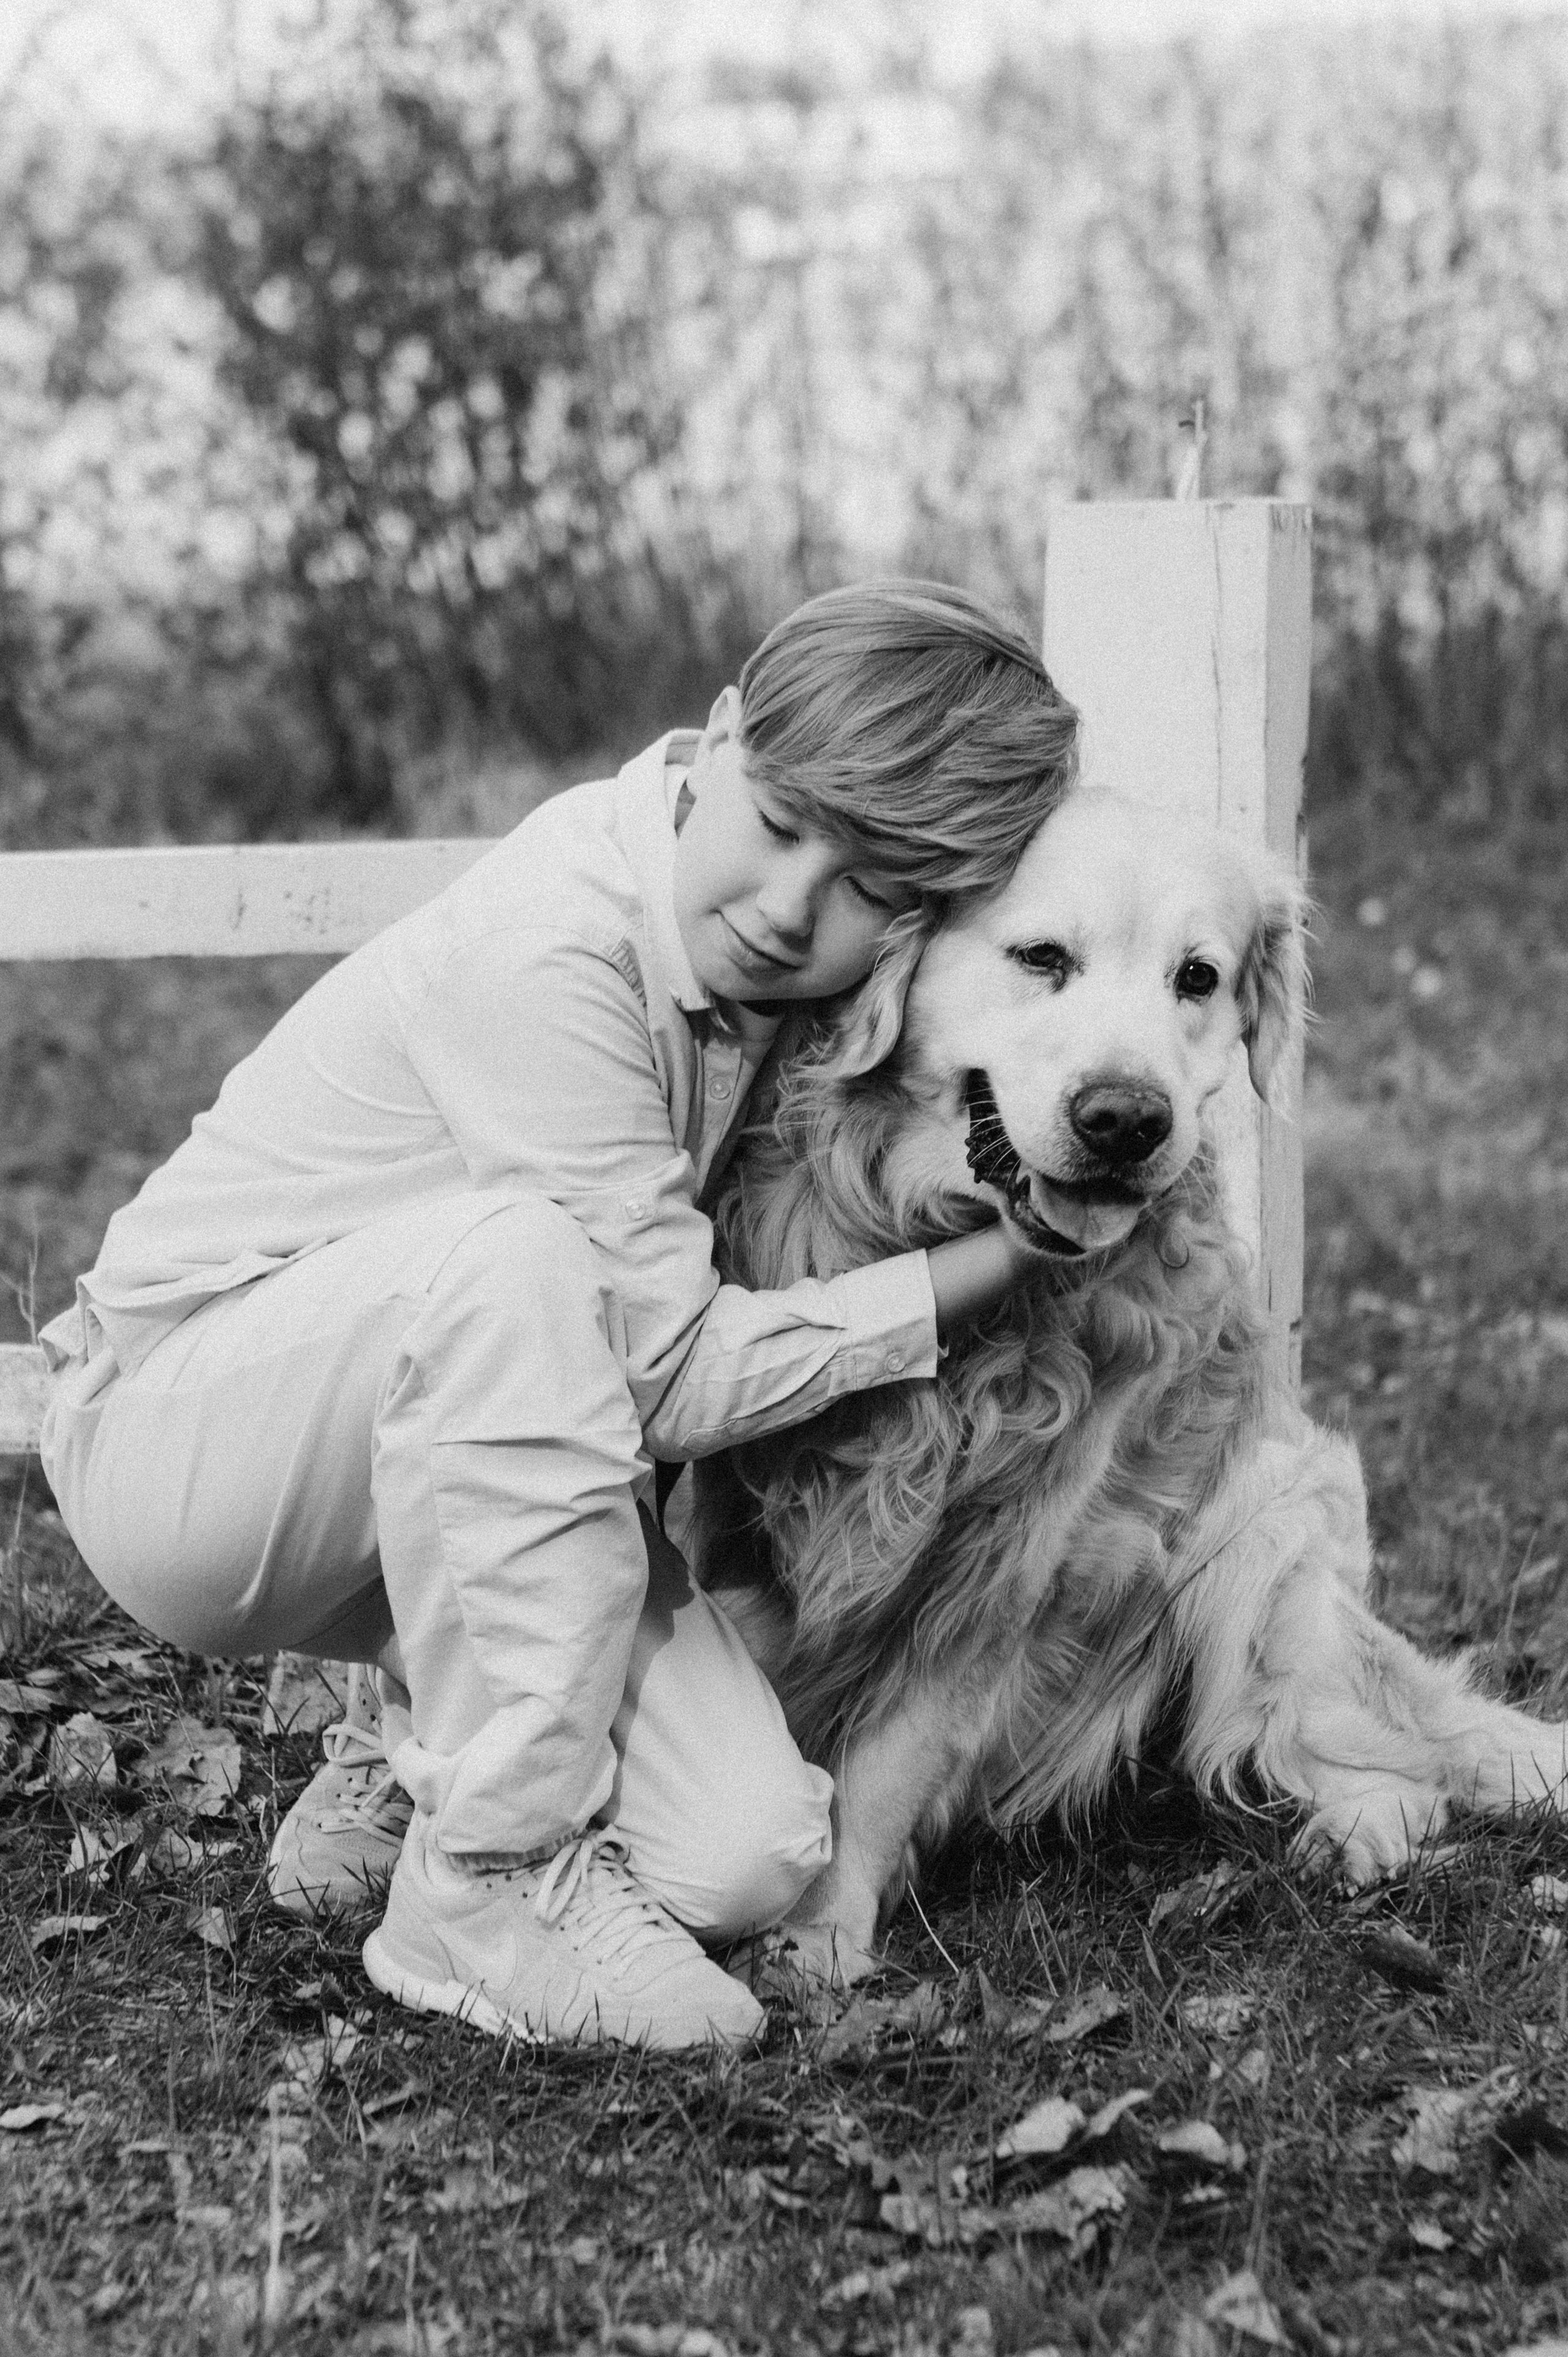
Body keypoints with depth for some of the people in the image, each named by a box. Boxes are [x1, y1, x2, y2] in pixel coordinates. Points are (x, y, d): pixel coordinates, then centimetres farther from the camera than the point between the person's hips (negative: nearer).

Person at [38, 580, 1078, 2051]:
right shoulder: (550, 948, -28)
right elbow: (674, 1376, -26)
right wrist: (1015, 1253, -22)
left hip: (429, 1473, 6)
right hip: (173, 1424, -6)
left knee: (749, 1859, -14)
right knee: (513, 1249, -38)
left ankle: (417, 1756, 16)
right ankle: (493, 1874, -25)